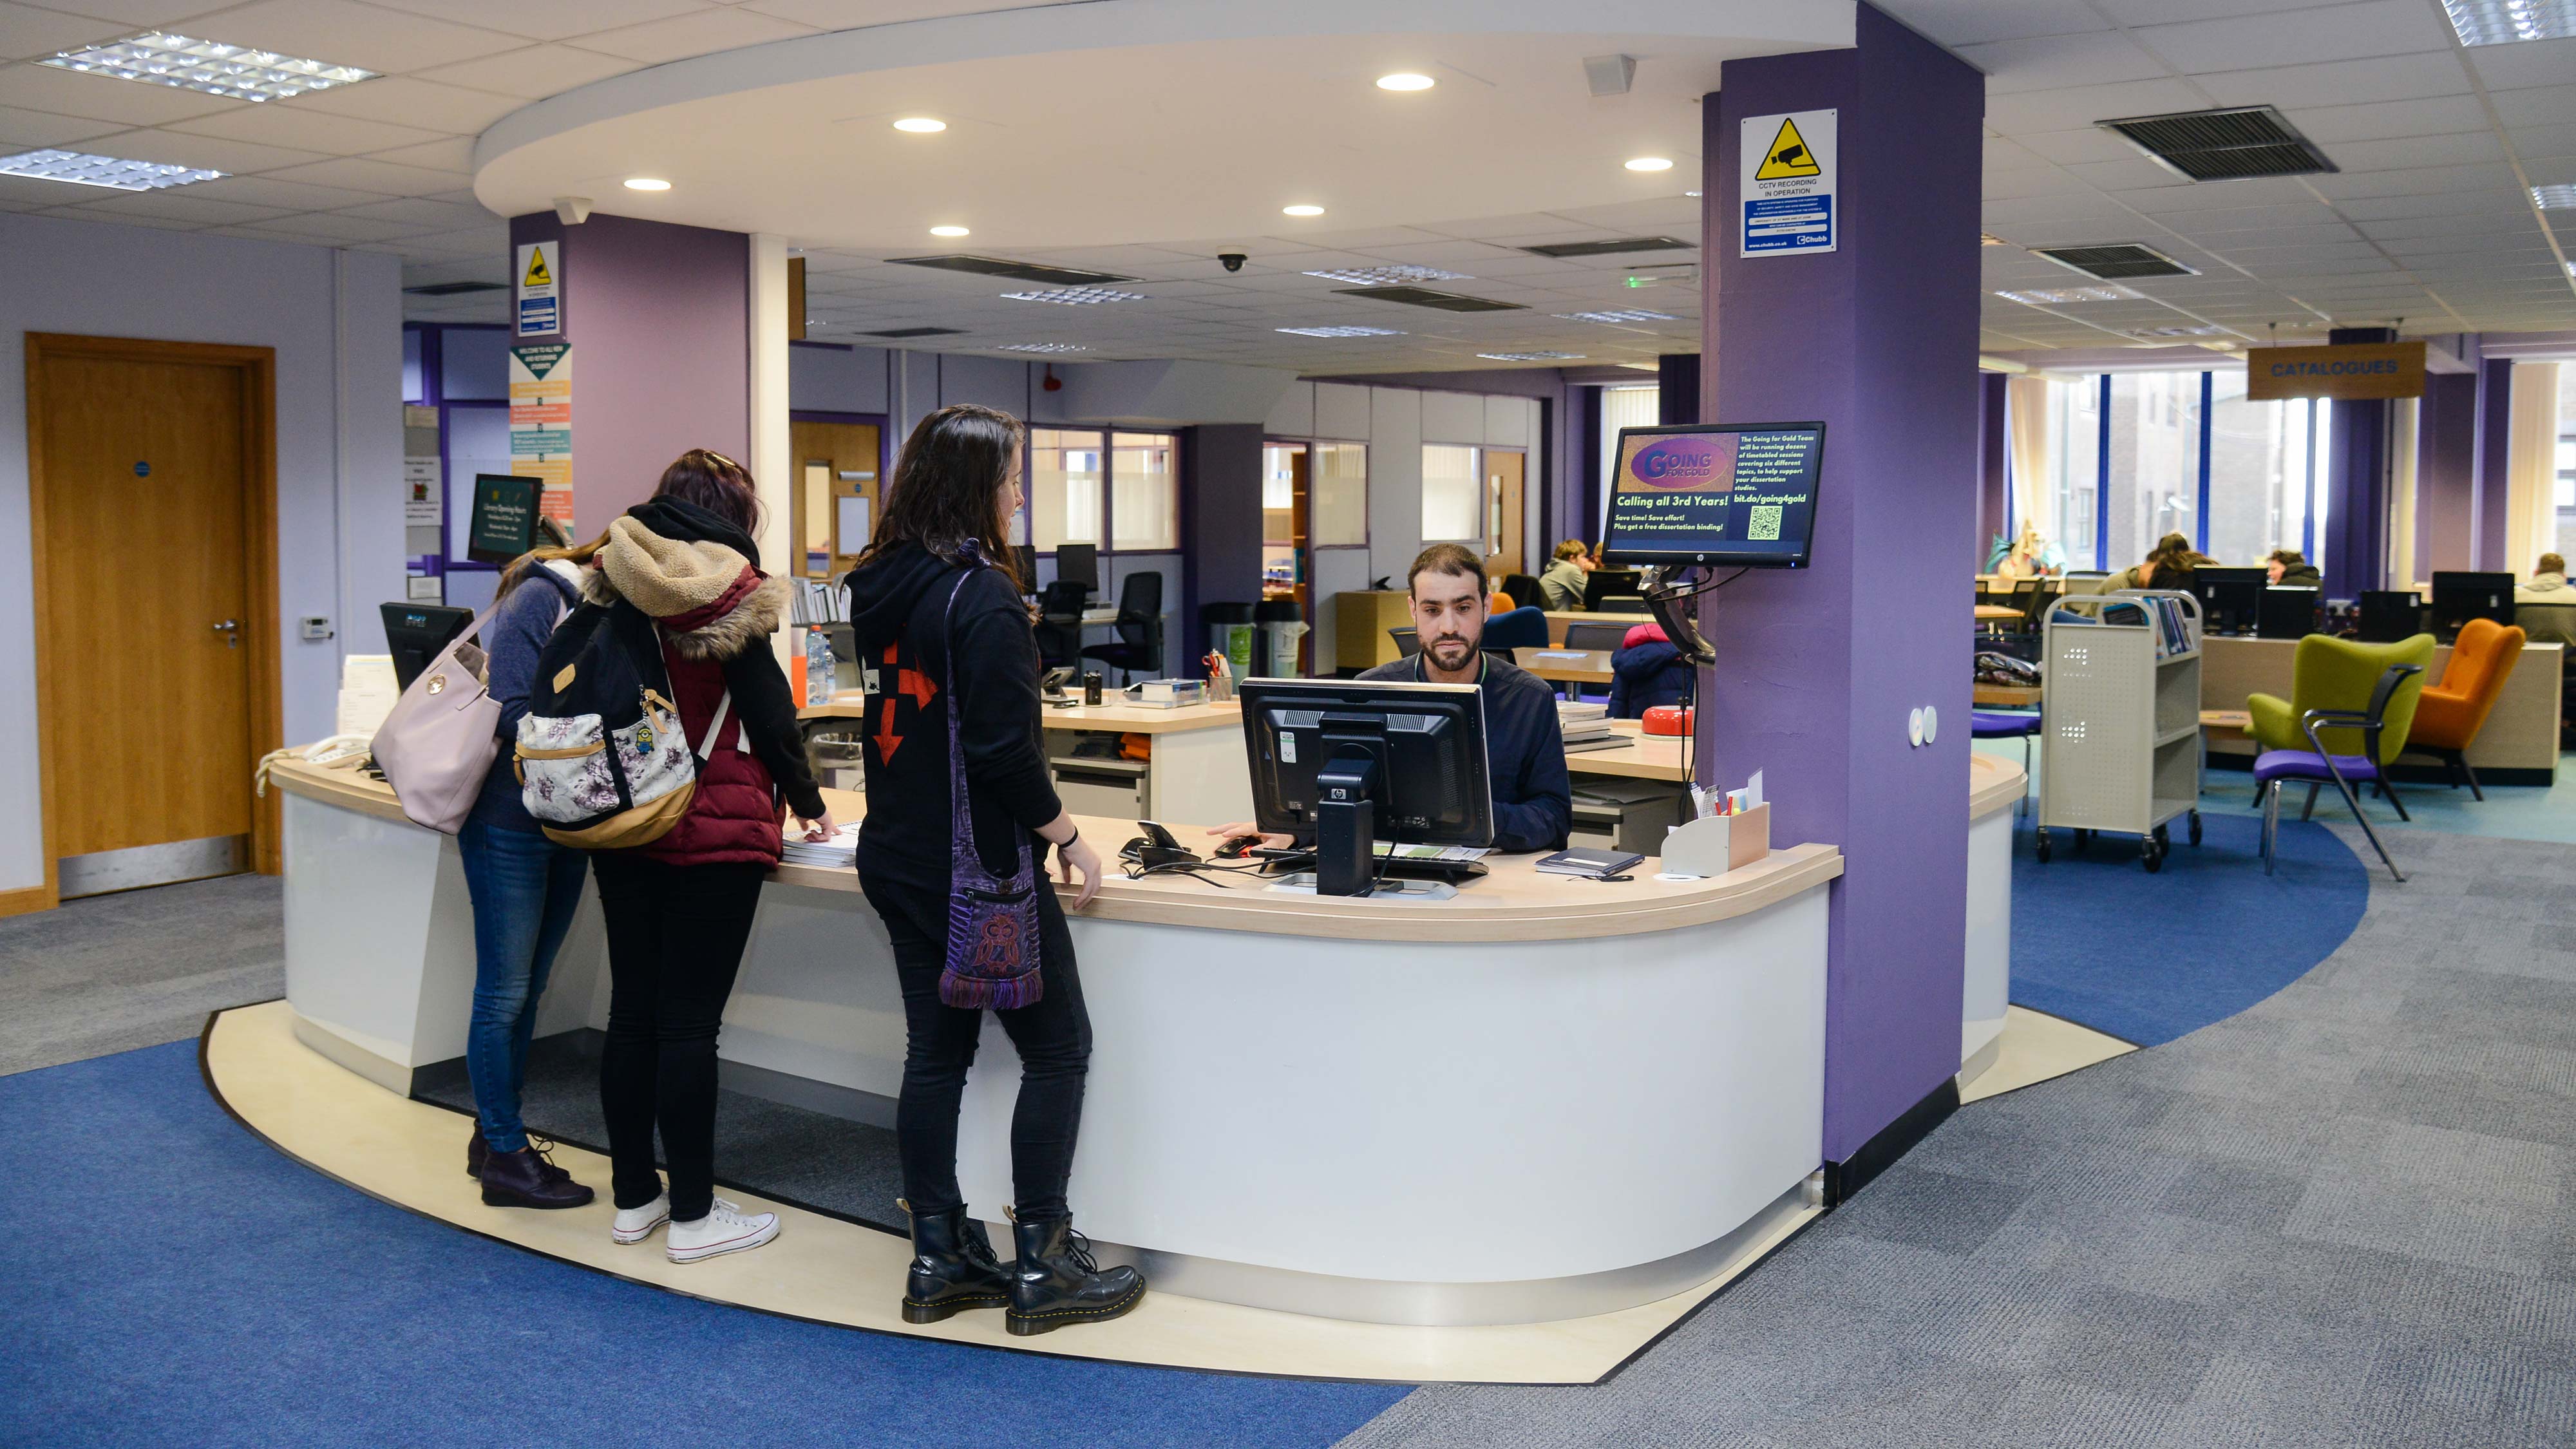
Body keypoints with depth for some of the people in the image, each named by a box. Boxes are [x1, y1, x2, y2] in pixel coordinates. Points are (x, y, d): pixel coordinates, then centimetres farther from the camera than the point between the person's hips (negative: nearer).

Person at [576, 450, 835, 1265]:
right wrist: (807, 802, 3)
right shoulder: (726, 586, -10)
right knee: (690, 1023, -2)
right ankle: (693, 1215, 6)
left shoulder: (611, 584, 7)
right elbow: (768, 710, -9)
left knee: (632, 1014, 12)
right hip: (713, 834, -6)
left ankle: (633, 1197, 22)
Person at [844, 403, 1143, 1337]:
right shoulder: (981, 599, -18)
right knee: (1058, 1050, 4)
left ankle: (939, 1259, 21)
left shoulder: (881, 588, 8)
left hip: (901, 863, 8)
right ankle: (1041, 1265, 9)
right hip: (980, 866, -8)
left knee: (937, 1051, 14)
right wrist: (1067, 838, -11)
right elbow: (1005, 750, -23)